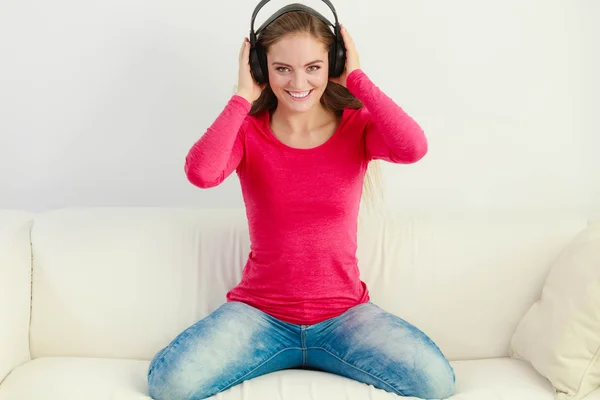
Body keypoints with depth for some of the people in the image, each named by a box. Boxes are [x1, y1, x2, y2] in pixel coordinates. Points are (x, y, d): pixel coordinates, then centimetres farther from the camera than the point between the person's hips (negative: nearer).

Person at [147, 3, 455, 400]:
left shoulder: (357, 126, -1)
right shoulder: (247, 131, -2)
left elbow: (413, 148, -24)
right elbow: (201, 173, -24)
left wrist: (358, 79, -13)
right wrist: (243, 98, -15)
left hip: (344, 313, 1)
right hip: (259, 311, 0)